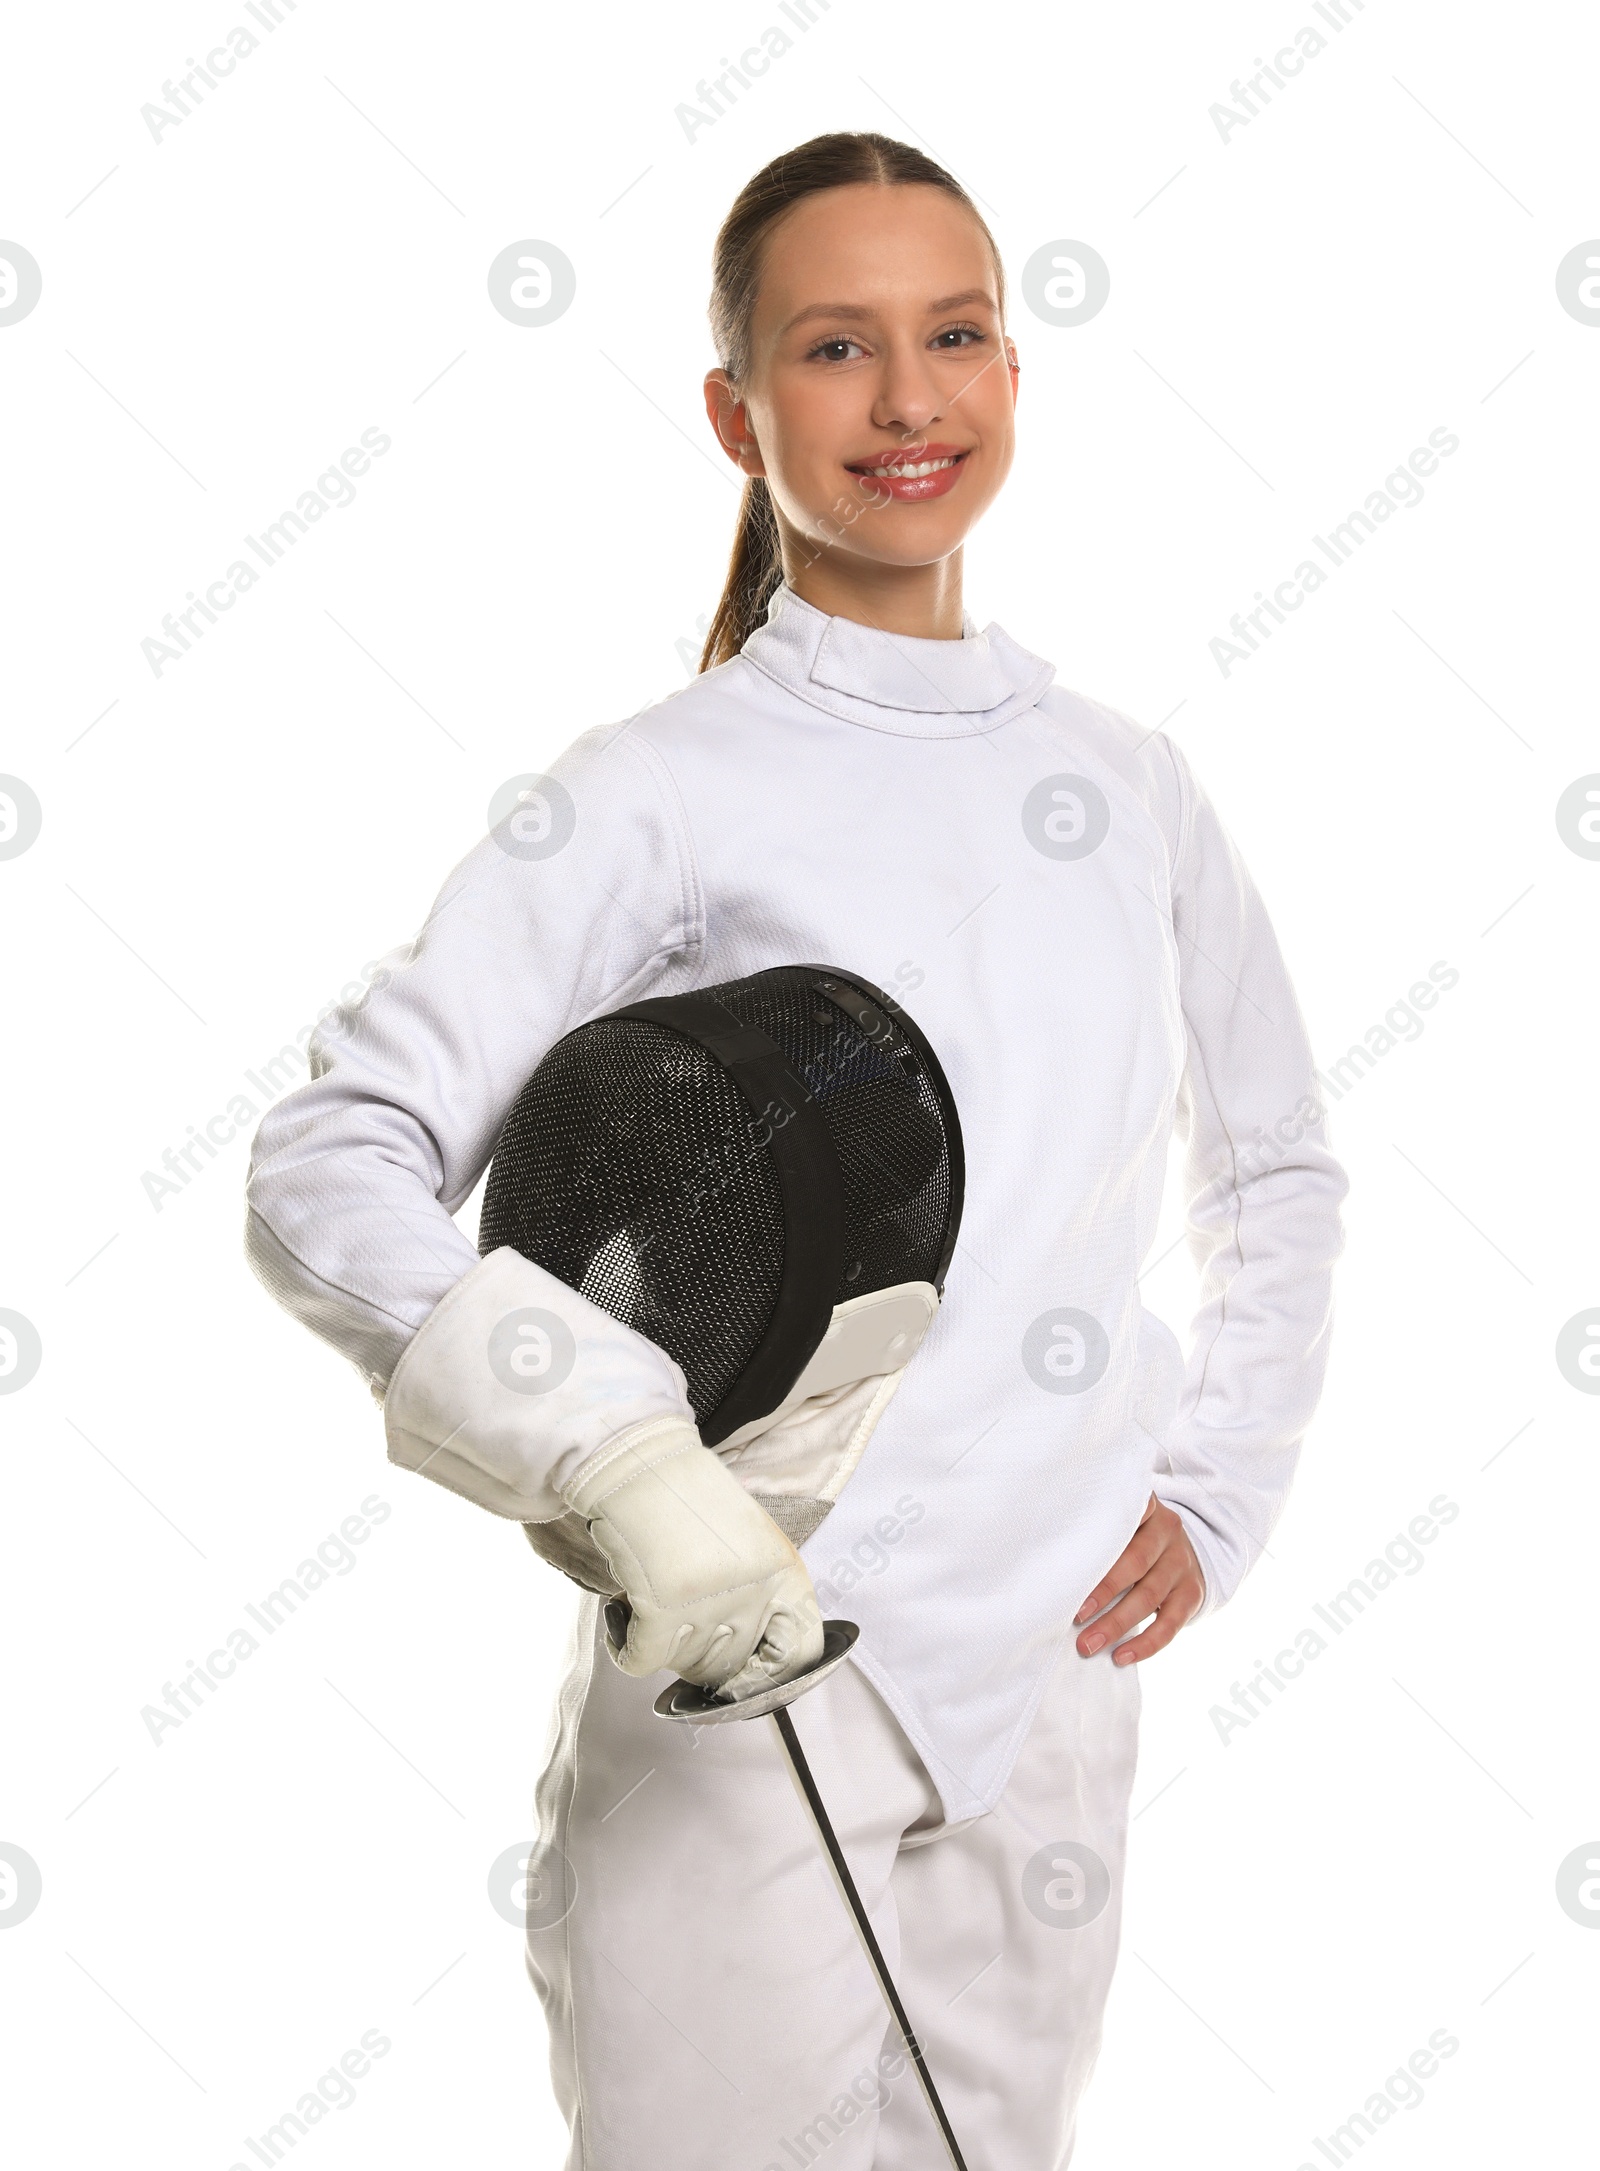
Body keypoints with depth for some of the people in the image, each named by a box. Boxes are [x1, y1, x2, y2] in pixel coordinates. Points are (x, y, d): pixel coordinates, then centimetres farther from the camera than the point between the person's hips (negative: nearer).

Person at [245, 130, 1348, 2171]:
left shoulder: (1128, 789, 7)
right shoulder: (656, 796, -8)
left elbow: (1279, 1174, 19)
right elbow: (326, 1168, -13)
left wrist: (1216, 1490, 8)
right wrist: (607, 1463, -26)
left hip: (1050, 1684, 5)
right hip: (750, 1695, -4)